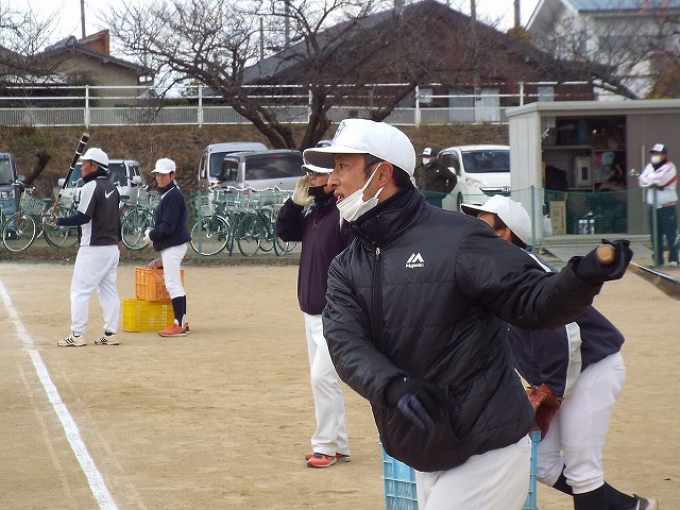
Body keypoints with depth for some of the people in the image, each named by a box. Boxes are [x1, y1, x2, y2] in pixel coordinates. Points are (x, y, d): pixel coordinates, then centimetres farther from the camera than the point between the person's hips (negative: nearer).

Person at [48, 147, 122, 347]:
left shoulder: (91, 187, -14)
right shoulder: (112, 188, 12)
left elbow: (83, 217, -22)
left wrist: (57, 221, -19)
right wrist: (118, 239, 32)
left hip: (93, 248, -9)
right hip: (112, 248, 9)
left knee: (80, 290, -5)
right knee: (109, 290, 11)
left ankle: (77, 335, -7)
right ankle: (110, 334, 12)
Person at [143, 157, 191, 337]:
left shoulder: (174, 195, -16)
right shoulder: (167, 194, 15)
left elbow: (168, 227, -21)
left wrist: (151, 236, -8)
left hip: (173, 246, -11)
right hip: (170, 247, 11)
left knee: (173, 284, -11)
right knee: (174, 284, 15)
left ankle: (179, 325, -12)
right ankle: (182, 322, 18)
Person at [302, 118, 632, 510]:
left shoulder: (455, 238, -12)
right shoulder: (346, 268, 6)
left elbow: (534, 304, -15)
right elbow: (345, 344, -9)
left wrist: (585, 277, -36)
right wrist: (392, 385, -30)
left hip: (485, 453, -7)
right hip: (427, 461, 7)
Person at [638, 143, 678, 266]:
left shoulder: (669, 167, -7)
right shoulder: (650, 166, 13)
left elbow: (659, 179, -22)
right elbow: (642, 181, -1)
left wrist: (650, 178, -4)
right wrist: (654, 180, -14)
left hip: (668, 208, -6)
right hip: (654, 207, 6)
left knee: (671, 235, -7)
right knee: (655, 236, 7)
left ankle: (673, 259, -4)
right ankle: (658, 260, 13)